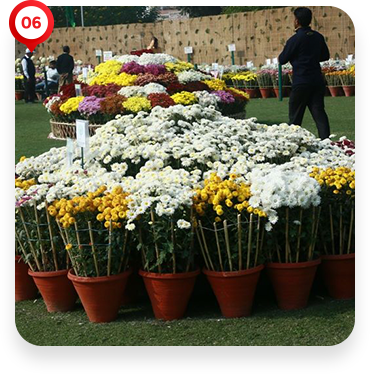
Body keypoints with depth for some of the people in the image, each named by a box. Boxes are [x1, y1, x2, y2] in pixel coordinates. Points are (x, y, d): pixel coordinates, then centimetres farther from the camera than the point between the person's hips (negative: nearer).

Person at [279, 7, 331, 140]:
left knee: (295, 114, 6)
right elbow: (326, 56, 18)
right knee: (319, 111, 2)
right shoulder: (318, 37, 5)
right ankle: (326, 138, -8)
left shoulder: (295, 39, -12)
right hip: (318, 81, 5)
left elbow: (282, 60, -4)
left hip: (301, 82, -5)